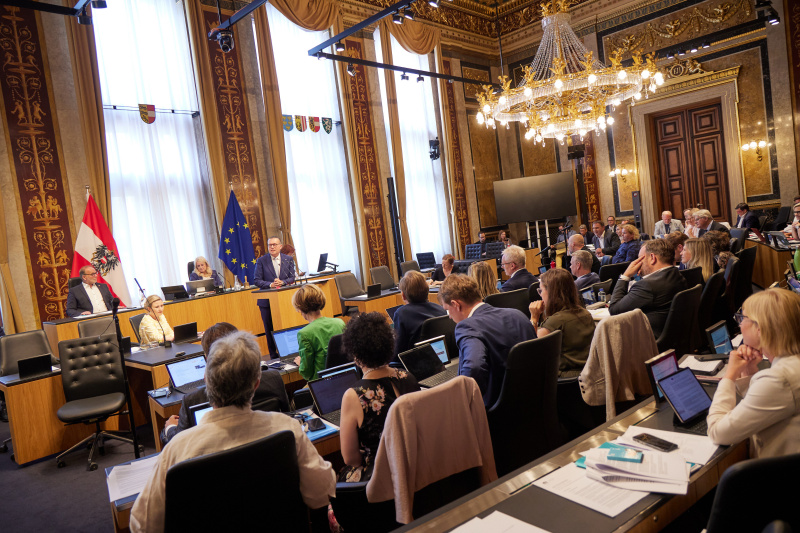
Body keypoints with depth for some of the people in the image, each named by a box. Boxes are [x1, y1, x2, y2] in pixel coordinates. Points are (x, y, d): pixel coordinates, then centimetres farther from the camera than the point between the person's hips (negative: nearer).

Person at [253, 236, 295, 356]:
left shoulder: (288, 259, 6)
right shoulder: (261, 261, 0)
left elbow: (292, 278, 4)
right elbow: (256, 280, -4)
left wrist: (282, 282, -15)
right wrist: (270, 284, -19)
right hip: (267, 300, -1)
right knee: (269, 329, 5)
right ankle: (273, 355, 16)